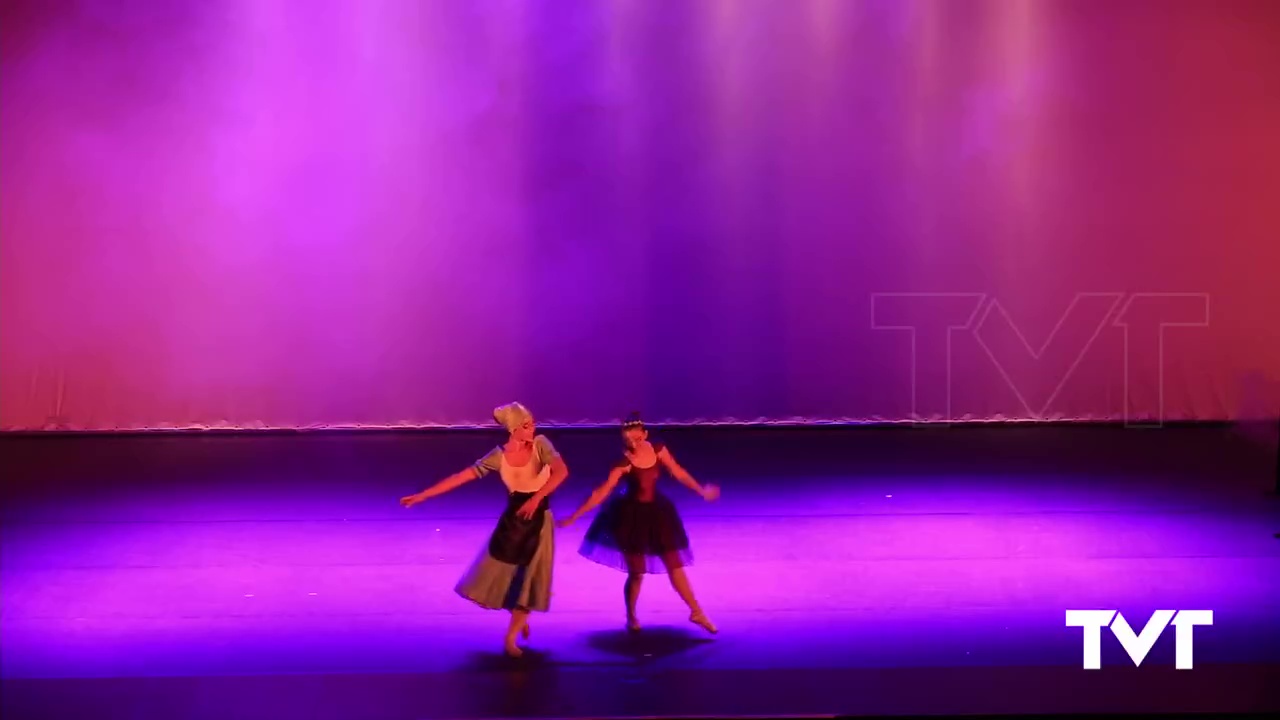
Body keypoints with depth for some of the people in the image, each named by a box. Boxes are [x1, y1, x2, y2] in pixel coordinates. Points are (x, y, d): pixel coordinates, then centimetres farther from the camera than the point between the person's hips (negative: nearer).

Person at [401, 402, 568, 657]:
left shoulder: (540, 444, -13)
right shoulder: (499, 456, -9)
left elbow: (561, 471, -28)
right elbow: (461, 477, -7)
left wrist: (536, 498, -38)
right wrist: (422, 495, -9)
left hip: (538, 520, -2)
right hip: (511, 519, 2)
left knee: (529, 578, 4)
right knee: (498, 573, 8)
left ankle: (510, 637, 18)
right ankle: (520, 620, 35)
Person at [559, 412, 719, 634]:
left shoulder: (658, 449, -11)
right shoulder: (623, 463, -23)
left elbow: (678, 472, 4)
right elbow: (601, 492, -24)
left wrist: (702, 491, 13)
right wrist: (574, 516, -29)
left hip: (657, 511, 4)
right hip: (632, 515, -4)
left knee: (675, 566, 10)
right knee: (636, 572, 4)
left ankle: (696, 612, 21)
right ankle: (631, 618, 27)